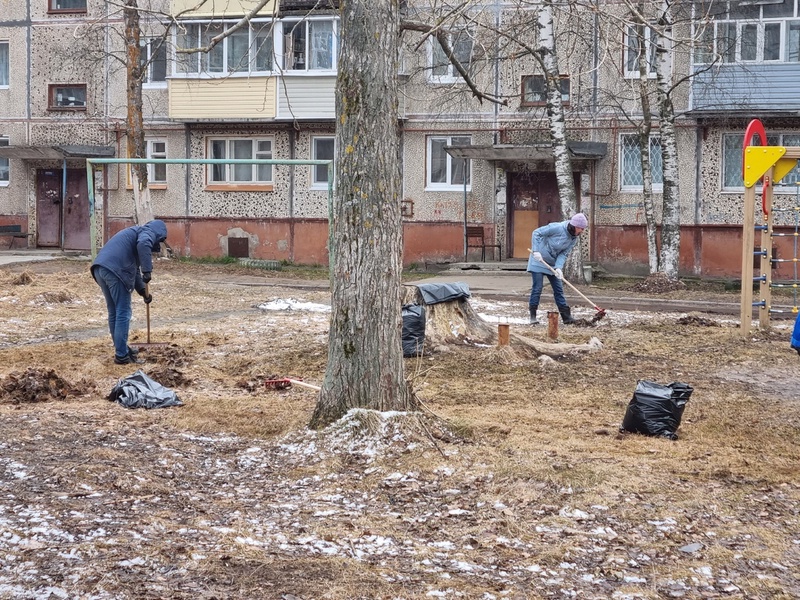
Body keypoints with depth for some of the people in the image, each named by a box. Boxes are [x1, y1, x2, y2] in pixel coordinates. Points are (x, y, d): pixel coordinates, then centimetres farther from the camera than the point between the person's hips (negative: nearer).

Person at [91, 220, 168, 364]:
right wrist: (147, 271, -16)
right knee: (123, 313, -1)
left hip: (100, 268, 9)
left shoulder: (136, 233, 36)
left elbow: (133, 268, 36)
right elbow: (143, 244, -18)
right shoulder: (149, 232, 8)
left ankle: (121, 349, 30)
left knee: (114, 312, 19)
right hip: (115, 270, -9)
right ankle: (121, 355, 2)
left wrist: (143, 291, 29)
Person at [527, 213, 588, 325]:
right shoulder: (557, 228, -24)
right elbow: (536, 233, -20)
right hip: (539, 260, -6)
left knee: (559, 290, 6)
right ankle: (533, 316, 0)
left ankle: (566, 317, 8)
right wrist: (536, 251, -26)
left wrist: (558, 267, -23)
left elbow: (564, 254, -6)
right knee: (537, 288, -7)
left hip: (553, 264, 6)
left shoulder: (574, 239, -4)